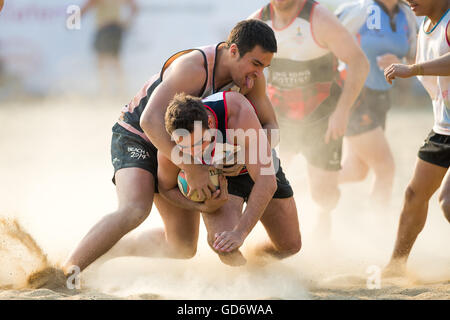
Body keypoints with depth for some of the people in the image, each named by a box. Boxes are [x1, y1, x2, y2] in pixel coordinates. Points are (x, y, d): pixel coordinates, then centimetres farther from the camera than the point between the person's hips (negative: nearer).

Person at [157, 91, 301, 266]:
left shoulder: (239, 113, -44)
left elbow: (267, 181, -43)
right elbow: (166, 187, -10)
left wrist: (240, 232, -51)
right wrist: (204, 207, -29)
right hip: (217, 178, 0)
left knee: (291, 246, 8)